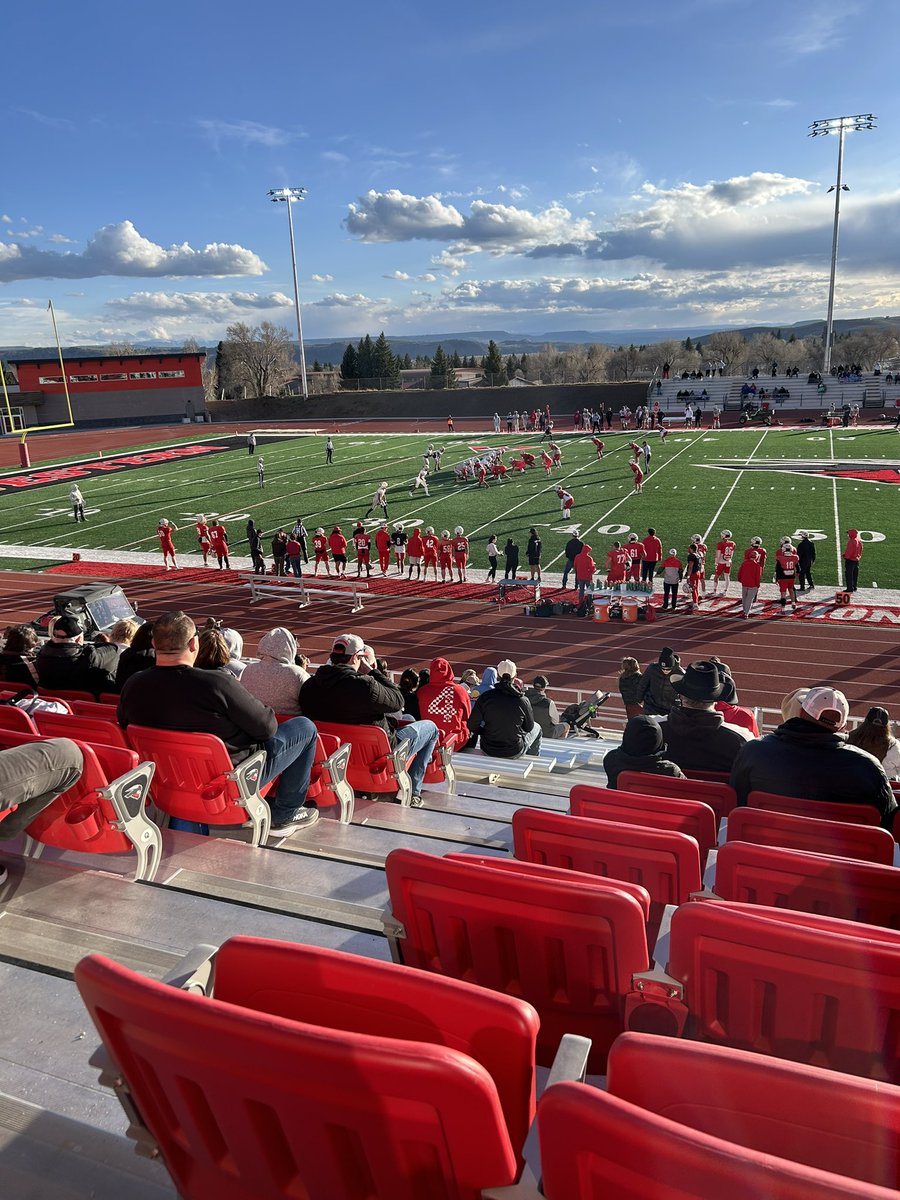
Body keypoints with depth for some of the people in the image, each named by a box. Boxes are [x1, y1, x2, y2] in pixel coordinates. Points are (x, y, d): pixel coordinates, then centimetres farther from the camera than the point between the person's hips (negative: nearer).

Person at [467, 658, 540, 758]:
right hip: (514, 752, -2)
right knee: (536, 728, 28)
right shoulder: (522, 701, -18)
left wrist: (487, 732, 8)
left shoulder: (485, 697, -16)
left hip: (488, 750, 2)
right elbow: (529, 727, -3)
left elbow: (472, 726, -10)